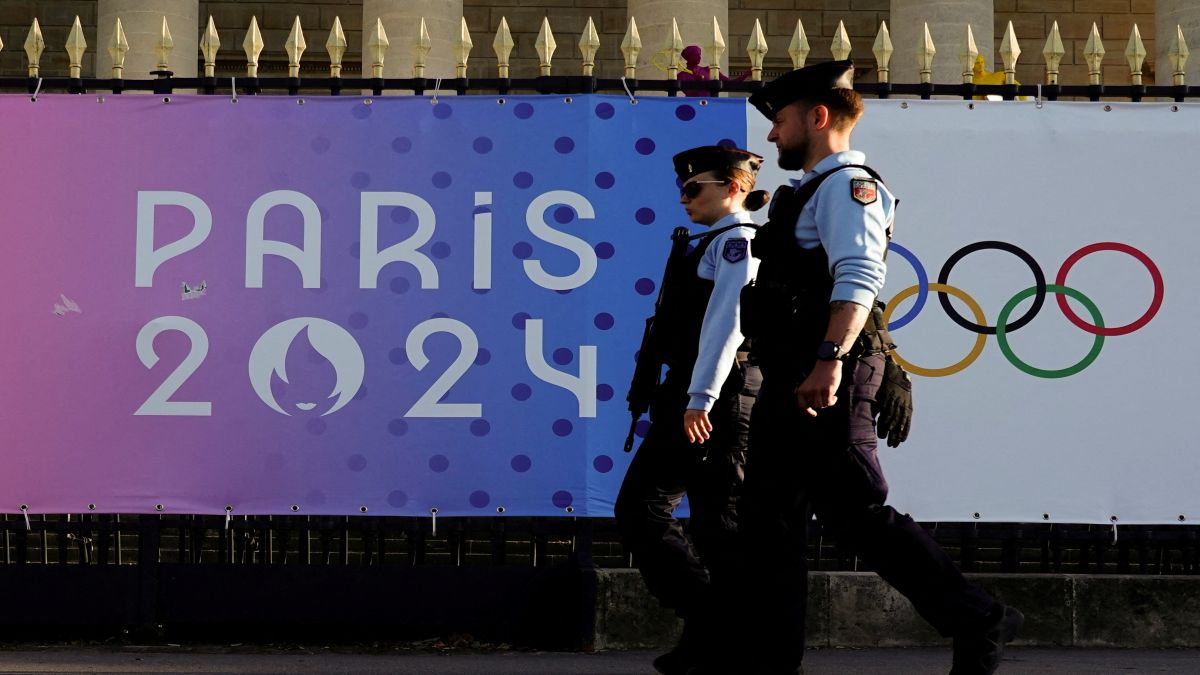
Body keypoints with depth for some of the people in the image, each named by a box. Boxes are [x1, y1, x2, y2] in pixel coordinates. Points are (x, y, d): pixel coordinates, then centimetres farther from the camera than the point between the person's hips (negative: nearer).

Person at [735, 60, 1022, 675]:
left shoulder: (847, 184, -8)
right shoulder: (809, 191, 22)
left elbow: (858, 278, -22)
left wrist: (829, 360, -32)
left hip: (827, 378, -10)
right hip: (792, 380, 10)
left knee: (855, 511, -10)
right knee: (769, 520, 9)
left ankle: (976, 624, -5)